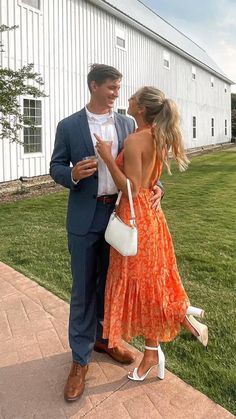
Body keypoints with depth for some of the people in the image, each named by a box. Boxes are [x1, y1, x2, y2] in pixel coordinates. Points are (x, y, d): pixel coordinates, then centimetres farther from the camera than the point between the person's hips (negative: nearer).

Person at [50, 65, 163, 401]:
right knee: (83, 289, 6)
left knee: (111, 282, 17)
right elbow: (56, 167, 1)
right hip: (85, 218, -3)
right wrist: (73, 175, -21)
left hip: (120, 214, 3)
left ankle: (104, 338, 40)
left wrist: (155, 186, -12)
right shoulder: (69, 126, -2)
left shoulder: (127, 124, 6)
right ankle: (81, 357, 23)